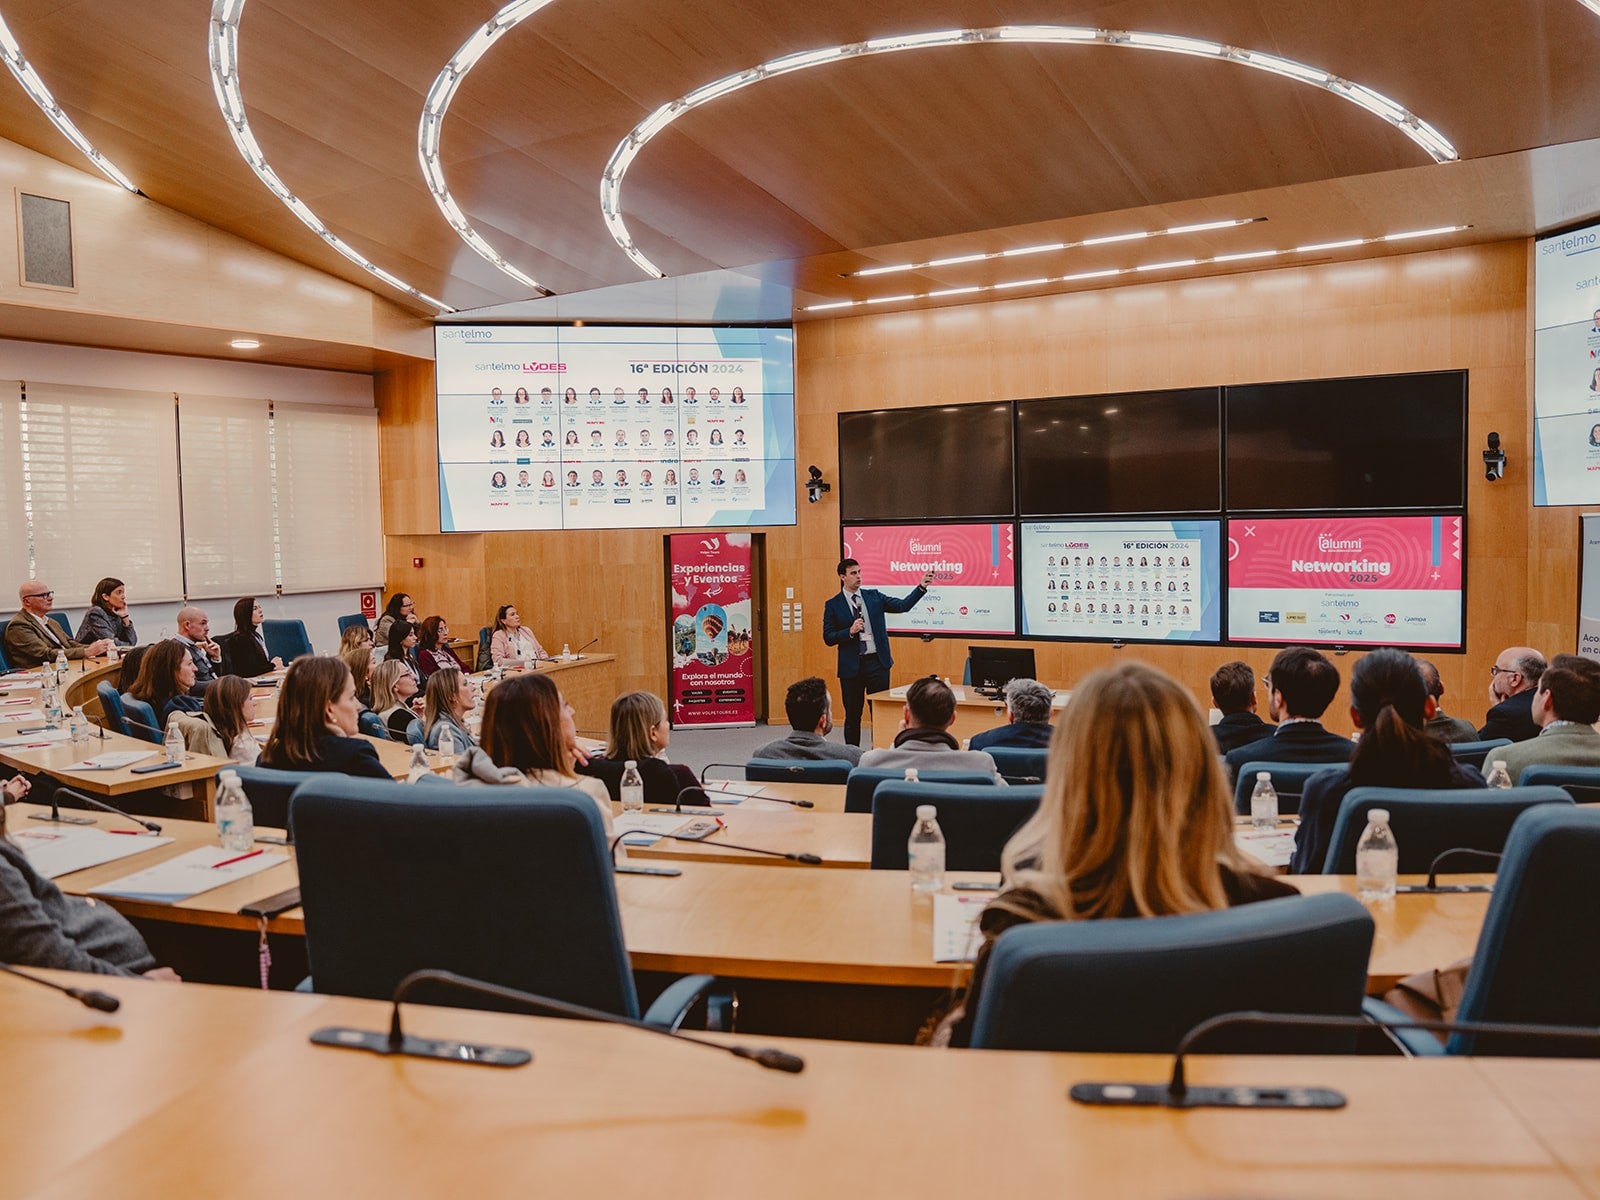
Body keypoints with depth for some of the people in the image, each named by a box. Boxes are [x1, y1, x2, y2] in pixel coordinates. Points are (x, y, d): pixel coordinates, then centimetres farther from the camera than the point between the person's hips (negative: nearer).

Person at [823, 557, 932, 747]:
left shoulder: (873, 596, 7)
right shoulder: (833, 605, 0)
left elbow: (903, 605, 0)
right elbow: (828, 638, -2)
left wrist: (922, 587, -12)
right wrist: (850, 631, -17)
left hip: (877, 662, 2)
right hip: (851, 666, -2)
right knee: (852, 715, 6)